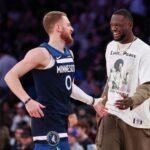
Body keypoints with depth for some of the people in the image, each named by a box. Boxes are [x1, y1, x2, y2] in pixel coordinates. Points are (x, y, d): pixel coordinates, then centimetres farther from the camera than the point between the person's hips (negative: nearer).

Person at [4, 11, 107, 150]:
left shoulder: (68, 54, 15)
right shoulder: (42, 53, -13)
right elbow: (10, 76, -16)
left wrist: (93, 101, 22)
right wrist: (27, 101, -23)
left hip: (61, 119, 9)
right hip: (46, 119, -9)